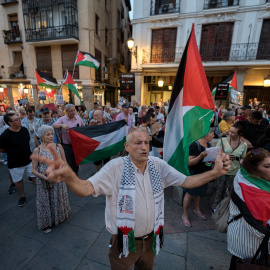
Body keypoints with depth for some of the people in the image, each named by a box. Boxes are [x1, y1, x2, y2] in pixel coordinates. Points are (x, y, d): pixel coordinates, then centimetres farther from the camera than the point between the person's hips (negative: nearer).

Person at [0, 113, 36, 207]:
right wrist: (13, 151, -2)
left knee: (35, 177, 10)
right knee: (18, 180, 16)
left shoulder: (24, 129, -5)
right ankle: (22, 196, 38)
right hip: (15, 163, -3)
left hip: (29, 159, 3)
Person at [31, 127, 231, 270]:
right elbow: (85, 189, -32)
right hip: (124, 242, -3)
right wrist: (68, 176, -54)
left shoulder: (158, 165, -11)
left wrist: (215, 172, -22)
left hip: (151, 240, 4)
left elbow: (187, 181, -8)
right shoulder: (116, 167, -24)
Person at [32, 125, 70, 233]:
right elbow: (33, 170, -8)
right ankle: (46, 223, 39)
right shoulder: (37, 150, -11)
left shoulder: (58, 146, -5)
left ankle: (59, 217, 47)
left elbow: (64, 163, 3)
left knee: (59, 200, 19)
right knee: (45, 202, 14)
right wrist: (45, 178, -20)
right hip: (44, 182, -2)